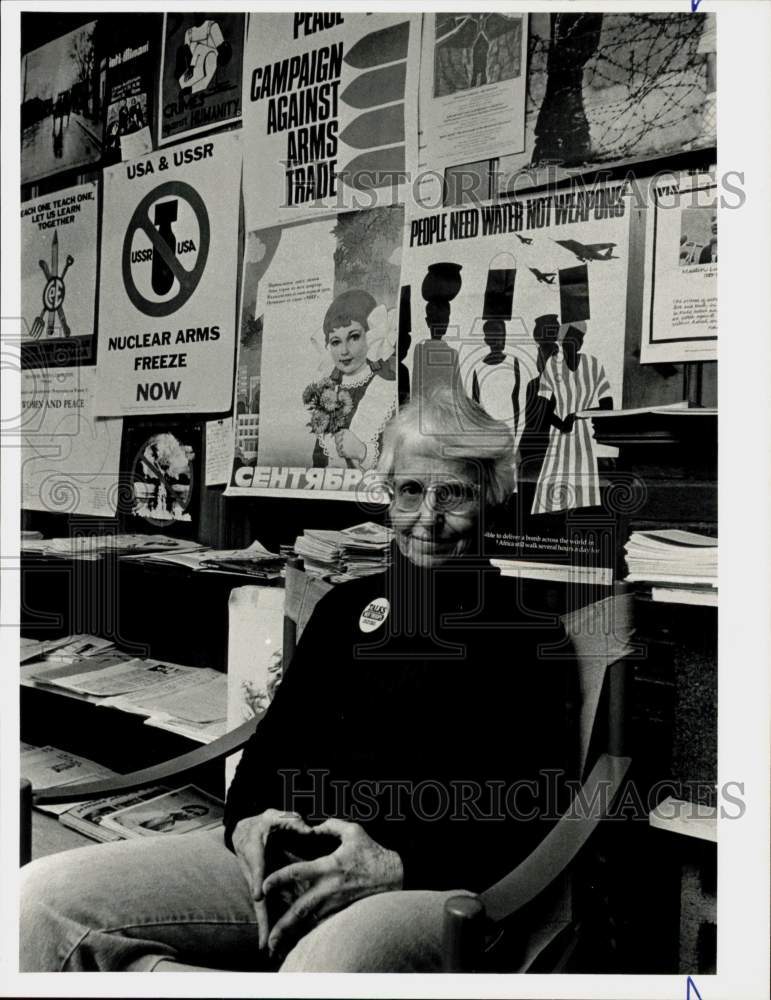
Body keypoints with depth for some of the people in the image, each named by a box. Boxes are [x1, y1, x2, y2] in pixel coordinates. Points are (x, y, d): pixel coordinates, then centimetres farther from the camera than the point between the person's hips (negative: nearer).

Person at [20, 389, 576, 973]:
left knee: (329, 963, -40)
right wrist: (252, 821, -6)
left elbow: (527, 821, -3)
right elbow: (276, 735, 15)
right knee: (41, 896, -16)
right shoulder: (347, 605, 18)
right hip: (290, 861, 4)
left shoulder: (529, 640, 4)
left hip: (430, 882, -3)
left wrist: (398, 866, -18)